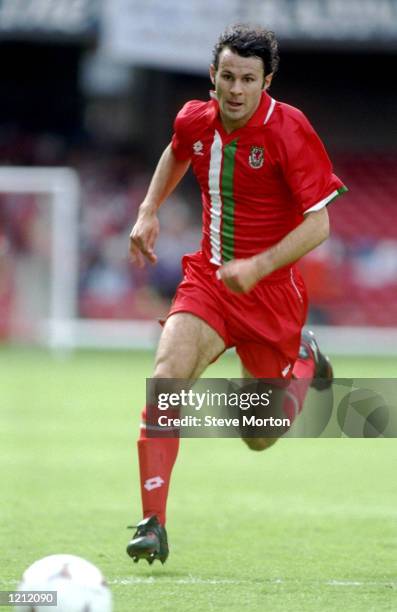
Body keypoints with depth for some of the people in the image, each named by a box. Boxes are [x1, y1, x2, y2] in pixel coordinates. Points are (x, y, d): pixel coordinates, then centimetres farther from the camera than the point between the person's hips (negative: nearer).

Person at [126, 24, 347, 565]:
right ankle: (153, 524, -21)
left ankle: (304, 361, 41)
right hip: (208, 278, 3)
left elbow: (318, 224, -19)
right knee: (166, 377, -24)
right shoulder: (195, 120, -2)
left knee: (260, 438, 8)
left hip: (271, 291, -3)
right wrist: (149, 210, 13)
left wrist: (259, 267, -30)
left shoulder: (289, 131, -18)